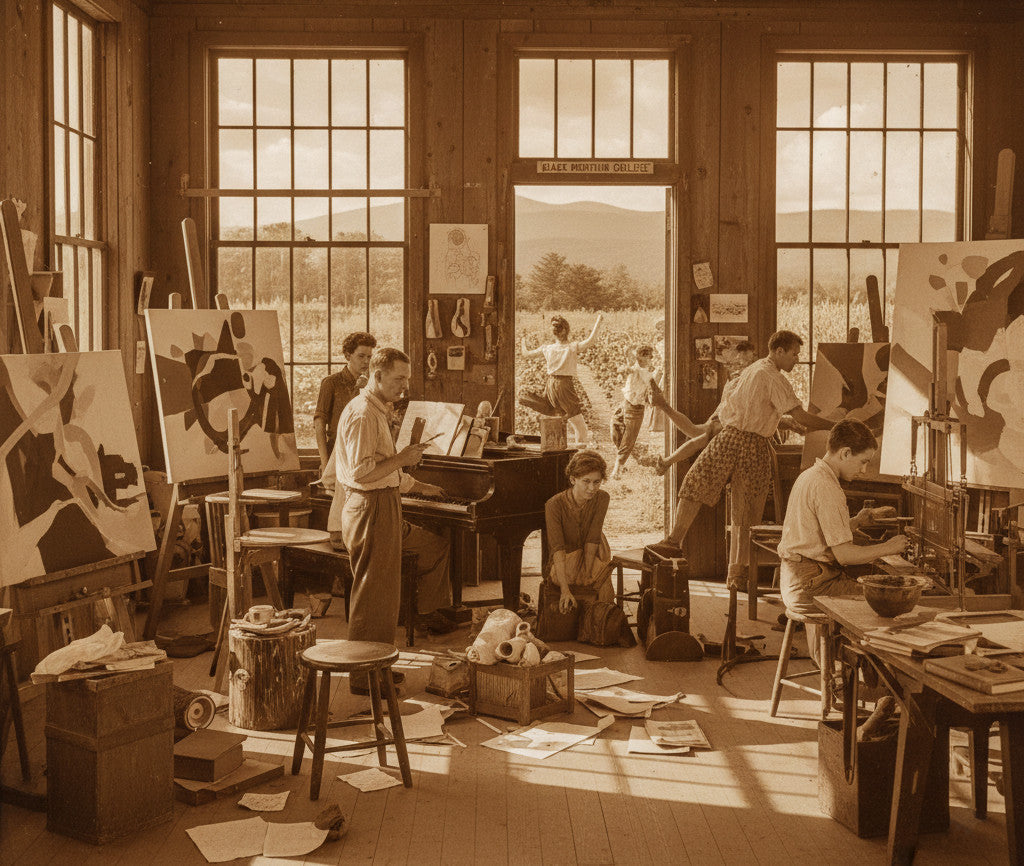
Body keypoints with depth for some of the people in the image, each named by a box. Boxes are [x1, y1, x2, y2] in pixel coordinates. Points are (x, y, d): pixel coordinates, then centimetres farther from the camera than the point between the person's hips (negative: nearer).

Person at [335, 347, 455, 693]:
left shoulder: (377, 411, 18)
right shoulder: (361, 414, -16)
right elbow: (360, 473, -25)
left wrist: (420, 487, 29)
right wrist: (401, 459, -19)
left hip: (385, 508, 11)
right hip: (370, 511, -11)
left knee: (435, 546, 23)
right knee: (374, 597, -7)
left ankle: (427, 612, 36)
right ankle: (365, 675, -1)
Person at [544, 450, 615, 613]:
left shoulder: (602, 499, -11)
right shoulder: (554, 505, -22)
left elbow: (593, 540, -15)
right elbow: (557, 548, -31)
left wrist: (587, 573, -25)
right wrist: (565, 590, -40)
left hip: (592, 557, 3)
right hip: (562, 563, -3)